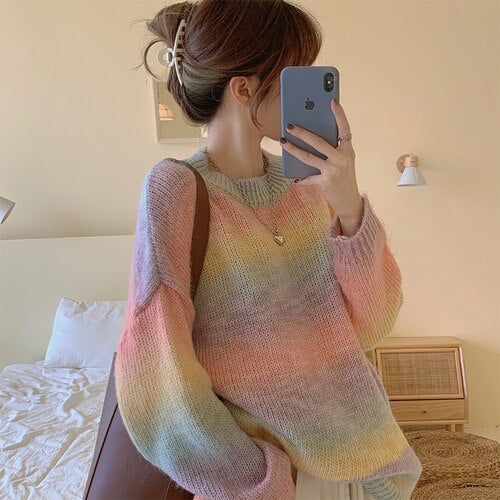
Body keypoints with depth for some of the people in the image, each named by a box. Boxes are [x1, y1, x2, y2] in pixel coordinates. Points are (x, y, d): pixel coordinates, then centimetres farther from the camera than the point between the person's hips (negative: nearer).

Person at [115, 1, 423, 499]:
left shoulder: (306, 178, -6)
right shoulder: (177, 186, -19)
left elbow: (370, 321, -8)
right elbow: (158, 370, -19)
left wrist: (349, 207, -23)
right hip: (253, 440, -4)